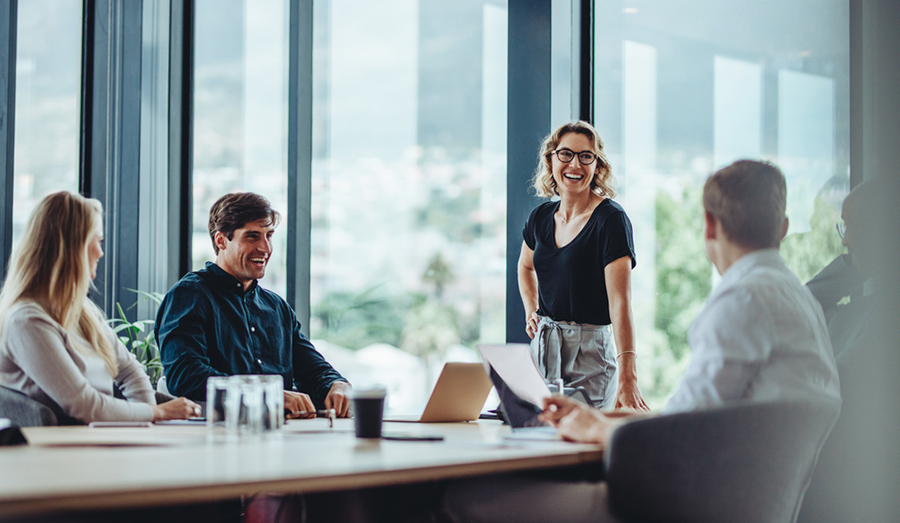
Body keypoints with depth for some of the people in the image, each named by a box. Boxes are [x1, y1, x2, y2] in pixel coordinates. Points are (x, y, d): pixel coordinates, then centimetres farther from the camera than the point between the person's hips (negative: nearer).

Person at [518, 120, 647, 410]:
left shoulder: (611, 219, -13)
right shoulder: (541, 217, 6)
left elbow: (620, 301, -23)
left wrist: (627, 378, -33)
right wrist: (531, 312, 12)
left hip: (590, 351, -5)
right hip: (543, 347, 6)